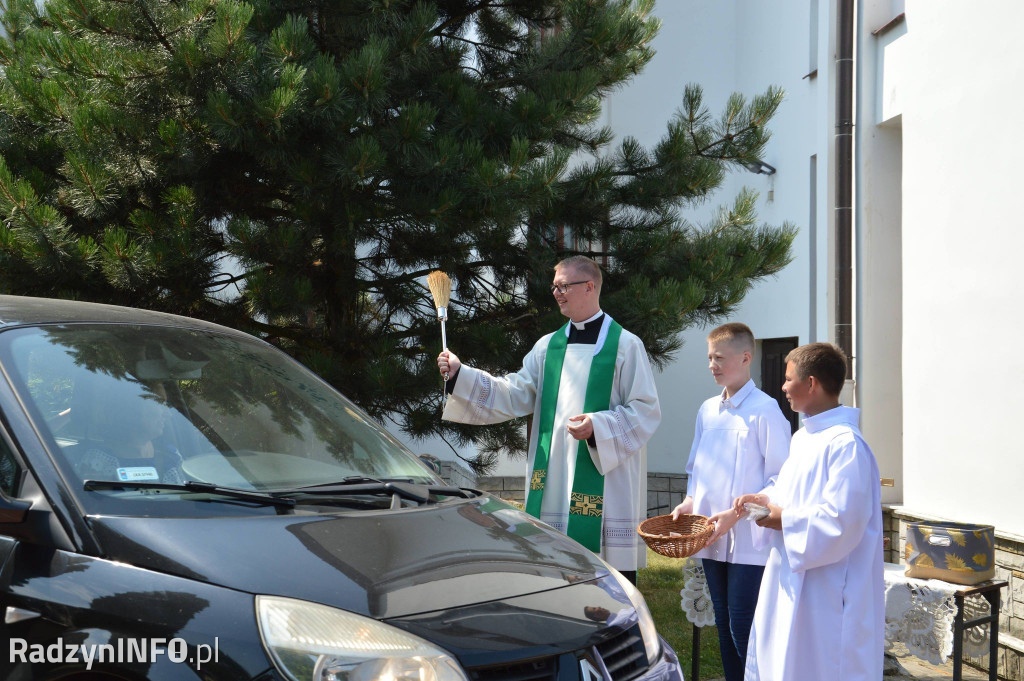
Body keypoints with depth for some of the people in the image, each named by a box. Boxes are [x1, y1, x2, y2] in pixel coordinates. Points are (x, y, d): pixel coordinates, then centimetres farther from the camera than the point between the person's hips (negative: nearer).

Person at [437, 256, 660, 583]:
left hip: (607, 480, -5)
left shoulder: (624, 345, -2)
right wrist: (460, 375, 0)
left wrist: (598, 425, -19)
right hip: (554, 479, 5)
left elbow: (646, 411, -5)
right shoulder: (548, 346, 14)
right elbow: (514, 395, 9)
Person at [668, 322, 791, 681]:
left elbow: (780, 479, -11)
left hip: (749, 541, -7)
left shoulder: (764, 409, -10)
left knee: (744, 630, -7)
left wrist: (735, 514, -17)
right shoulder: (707, 410, 11)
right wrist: (689, 501, 3)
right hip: (712, 540, 7)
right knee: (724, 625, 13)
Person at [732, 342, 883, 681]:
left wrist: (782, 520, -15)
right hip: (790, 582, 10)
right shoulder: (804, 437, 11)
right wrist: (766, 499, 5)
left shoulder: (845, 444, -21)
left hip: (825, 591, -10)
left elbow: (839, 521, -26)